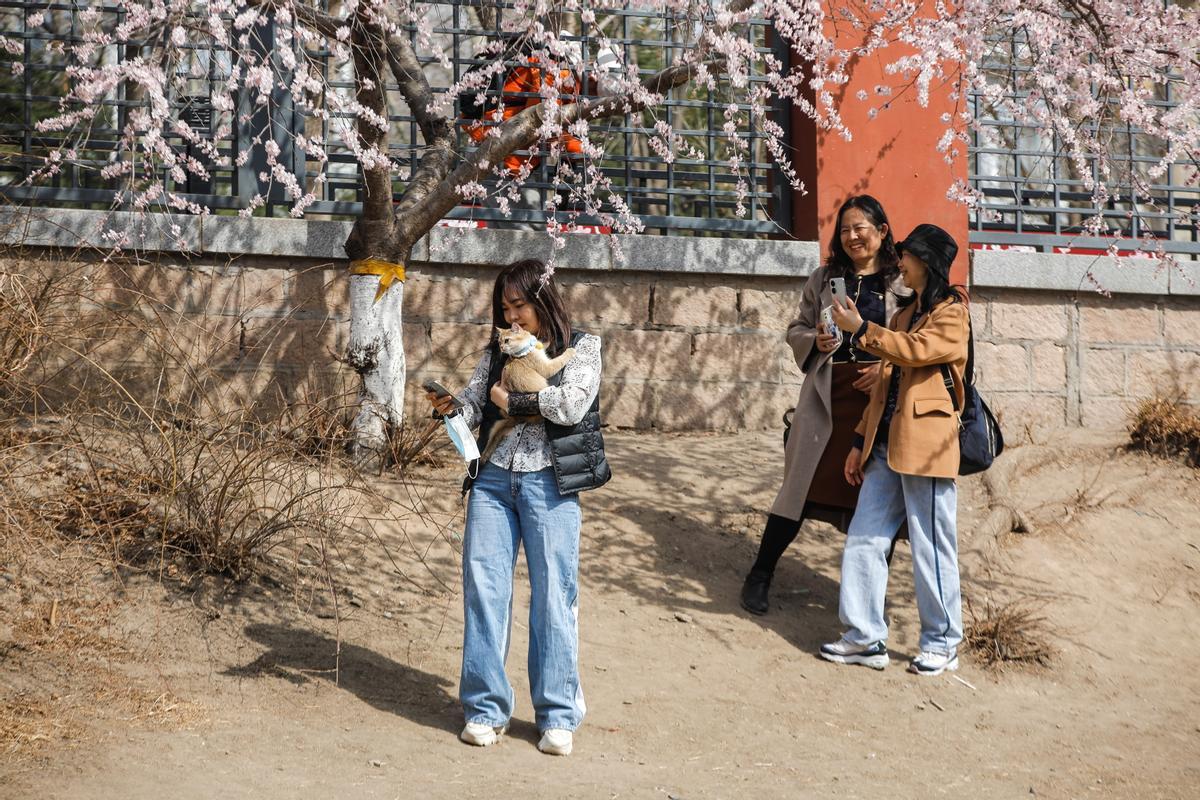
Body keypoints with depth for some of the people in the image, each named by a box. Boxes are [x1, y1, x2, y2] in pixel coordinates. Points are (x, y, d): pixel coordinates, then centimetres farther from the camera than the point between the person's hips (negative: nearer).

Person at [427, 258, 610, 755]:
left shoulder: (581, 349, 4)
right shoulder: (498, 350, 15)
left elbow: (572, 404, -12)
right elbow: (475, 404, 7)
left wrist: (512, 400, -4)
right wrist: (451, 407, -14)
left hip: (548, 484, -4)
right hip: (493, 479, 4)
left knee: (553, 596, -2)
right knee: (483, 589, 0)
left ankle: (558, 716, 6)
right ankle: (486, 708, 9)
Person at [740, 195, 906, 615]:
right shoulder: (824, 279, 11)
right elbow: (797, 330, 15)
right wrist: (815, 342, -6)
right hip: (827, 395, 1)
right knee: (803, 485, 1)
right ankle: (760, 576, 10)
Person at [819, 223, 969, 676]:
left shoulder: (951, 314, -3)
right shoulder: (904, 315, 22)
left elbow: (916, 350, -22)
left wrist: (861, 330, -17)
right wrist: (861, 441, 18)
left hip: (925, 447, -8)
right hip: (886, 446, 8)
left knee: (931, 549, -1)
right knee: (863, 539, 4)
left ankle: (942, 644, 9)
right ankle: (865, 638, 9)